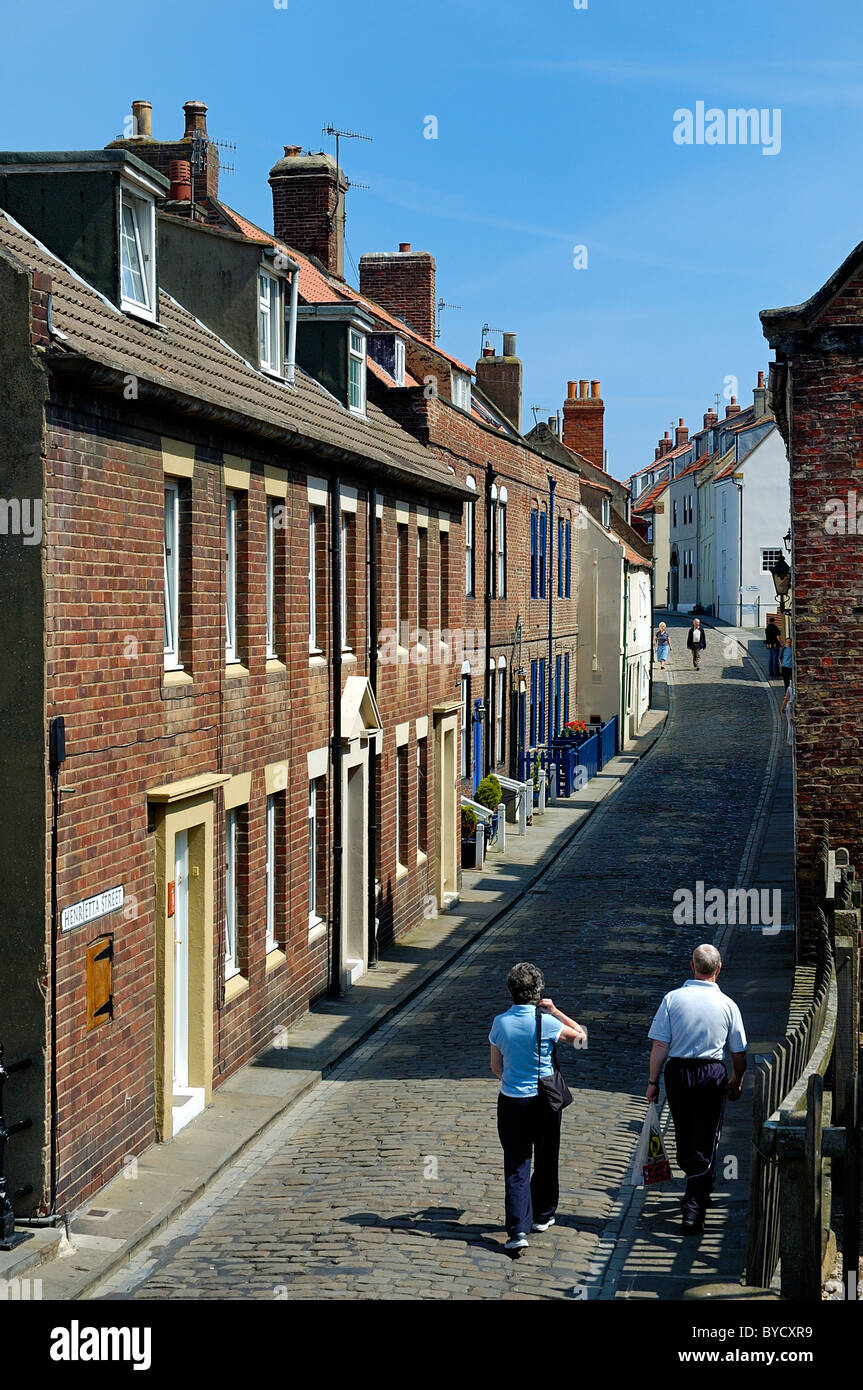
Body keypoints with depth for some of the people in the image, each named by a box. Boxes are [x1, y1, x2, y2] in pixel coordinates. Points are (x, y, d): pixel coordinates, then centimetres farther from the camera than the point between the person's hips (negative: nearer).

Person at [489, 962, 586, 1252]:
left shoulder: (500, 1023, -5)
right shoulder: (547, 1023, -13)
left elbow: (496, 1066, 6)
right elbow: (580, 1036, 4)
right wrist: (555, 1011, 5)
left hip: (511, 1102, 1)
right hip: (545, 1100, -1)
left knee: (516, 1166, 2)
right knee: (545, 1162, 18)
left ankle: (517, 1229, -10)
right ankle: (542, 1216, 33)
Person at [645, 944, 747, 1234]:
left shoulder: (673, 998, -6)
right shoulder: (727, 1004, -3)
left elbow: (659, 1045, -8)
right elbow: (739, 1052, 3)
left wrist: (653, 1082, 1)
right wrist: (736, 1082, 20)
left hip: (677, 1072, 1)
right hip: (712, 1074, -1)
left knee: (684, 1137, 18)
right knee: (705, 1141, 4)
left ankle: (699, 1190, 37)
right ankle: (693, 1206, -3)